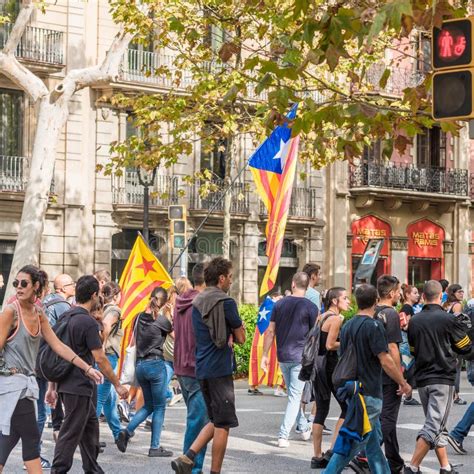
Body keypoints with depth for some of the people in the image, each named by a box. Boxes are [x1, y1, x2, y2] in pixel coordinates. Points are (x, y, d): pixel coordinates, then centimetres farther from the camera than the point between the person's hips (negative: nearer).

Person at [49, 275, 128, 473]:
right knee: (71, 432, -2)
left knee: (90, 425, 20)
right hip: (79, 386, -9)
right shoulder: (88, 322, -17)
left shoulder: (64, 317, 9)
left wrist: (52, 387, 17)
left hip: (65, 382, 9)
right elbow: (100, 359, -18)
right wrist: (118, 385, -9)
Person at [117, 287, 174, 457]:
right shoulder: (162, 320, -9)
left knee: (148, 405, 19)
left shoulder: (139, 318, 6)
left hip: (139, 364, 6)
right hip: (156, 364, -6)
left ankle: (127, 431, -1)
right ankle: (155, 447, 5)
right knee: (159, 407, 5)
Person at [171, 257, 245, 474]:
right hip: (220, 369, -8)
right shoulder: (225, 302, -11)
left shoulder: (197, 302, 14)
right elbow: (241, 338, -4)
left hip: (201, 368, 8)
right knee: (223, 424, 0)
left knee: (215, 421, 16)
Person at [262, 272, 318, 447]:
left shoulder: (279, 304, 3)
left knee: (293, 394, 20)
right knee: (295, 396, -1)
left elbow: (270, 332, 4)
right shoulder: (310, 307, -8)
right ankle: (284, 435, -7)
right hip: (301, 357, -4)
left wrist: (265, 355, 9)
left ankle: (304, 428, 31)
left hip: (282, 357, 4)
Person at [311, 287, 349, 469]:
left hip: (318, 365, 9)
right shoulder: (336, 318, -12)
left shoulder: (321, 317, 14)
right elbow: (330, 345, -18)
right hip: (331, 366, -9)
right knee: (347, 407, 1)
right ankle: (333, 450, -5)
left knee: (321, 410, 9)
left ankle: (317, 457, 9)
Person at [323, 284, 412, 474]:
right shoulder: (373, 325, -14)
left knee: (373, 440, 14)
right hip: (369, 393, -8)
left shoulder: (347, 326, 10)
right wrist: (403, 383, -5)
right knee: (356, 441, -6)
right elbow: (385, 360, -16)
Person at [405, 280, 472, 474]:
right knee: (434, 426, -6)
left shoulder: (414, 321, 5)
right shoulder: (447, 319, -10)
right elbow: (466, 347, 0)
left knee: (436, 425, 16)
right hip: (443, 379, -6)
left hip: (422, 379, 6)